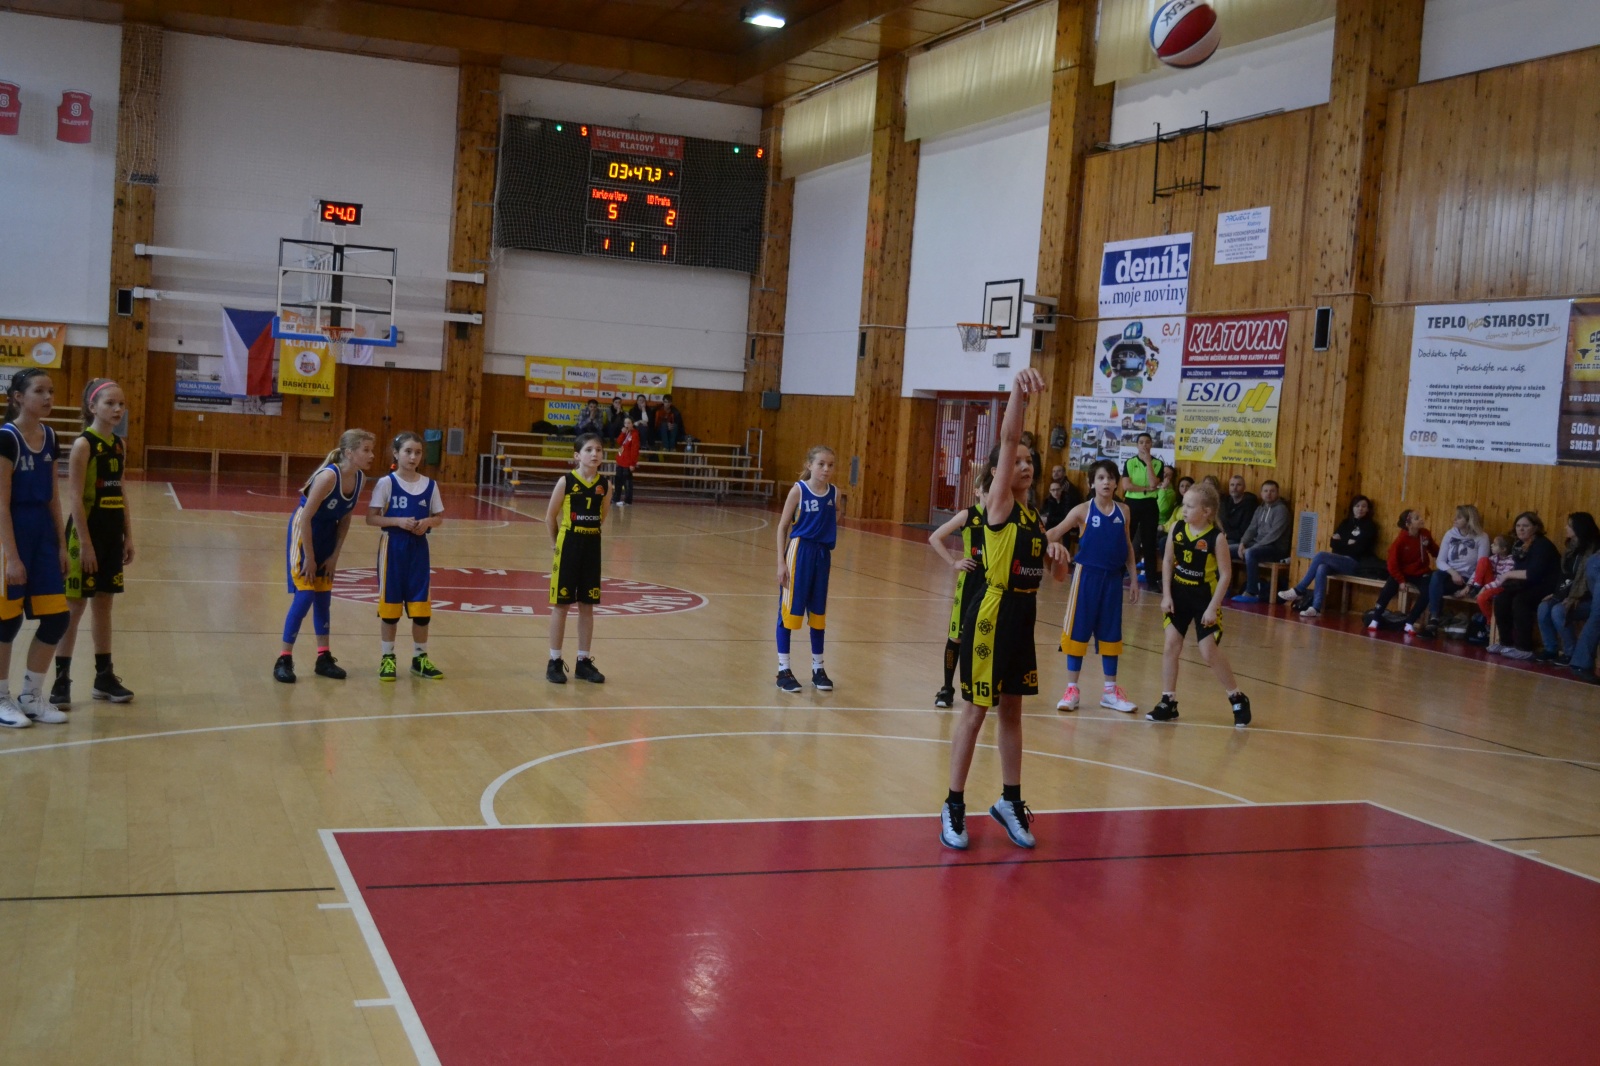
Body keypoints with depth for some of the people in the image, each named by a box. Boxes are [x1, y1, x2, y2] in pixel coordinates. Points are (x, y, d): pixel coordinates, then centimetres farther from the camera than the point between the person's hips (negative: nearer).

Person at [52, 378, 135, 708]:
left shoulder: (119, 445, 9)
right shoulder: (83, 445, -12)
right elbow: (75, 498, -15)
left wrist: (128, 536, 12)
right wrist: (84, 542, -18)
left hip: (112, 534, 7)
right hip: (87, 532, -7)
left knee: (104, 604, 13)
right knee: (74, 607, -1)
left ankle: (104, 676, 20)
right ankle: (61, 679, 6)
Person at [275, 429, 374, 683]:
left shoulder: (360, 478, -7)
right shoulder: (329, 476, -28)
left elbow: (345, 519, 4)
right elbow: (305, 518, -24)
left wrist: (335, 555, 2)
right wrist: (309, 558, -19)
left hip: (327, 535, 7)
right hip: (304, 532, -7)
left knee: (324, 598, 10)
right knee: (304, 596, -8)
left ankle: (324, 658, 18)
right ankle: (284, 660, 1)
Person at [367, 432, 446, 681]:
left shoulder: (429, 484, 2)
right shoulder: (386, 483, -7)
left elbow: (439, 517, 9)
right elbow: (371, 518, -9)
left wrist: (427, 522, -12)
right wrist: (398, 521, -21)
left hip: (418, 548, 3)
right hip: (393, 547, -3)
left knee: (421, 606, 6)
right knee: (390, 606, 5)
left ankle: (420, 658, 19)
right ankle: (387, 658, 17)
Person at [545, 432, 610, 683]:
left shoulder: (605, 484, -1)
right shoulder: (566, 481, -11)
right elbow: (550, 516, -2)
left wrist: (591, 532, 11)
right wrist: (557, 544, 5)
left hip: (592, 546, 4)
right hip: (568, 545, -4)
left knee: (587, 606, 9)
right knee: (561, 605, 3)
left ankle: (583, 662, 19)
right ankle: (555, 662, 12)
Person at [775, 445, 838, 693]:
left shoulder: (834, 492, 2)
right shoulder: (799, 490, -9)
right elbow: (783, 526, -6)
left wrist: (835, 516, -3)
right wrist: (781, 561, -10)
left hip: (823, 554, 4)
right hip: (799, 551, -4)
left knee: (818, 613, 13)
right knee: (789, 611, 2)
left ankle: (818, 668, 24)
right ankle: (783, 669, 11)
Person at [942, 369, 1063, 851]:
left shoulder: (1030, 512, 11)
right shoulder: (998, 504, -10)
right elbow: (1007, 440, -23)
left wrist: (1051, 551, 1)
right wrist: (1018, 391, -36)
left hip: (1022, 616, 7)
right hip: (992, 616, -7)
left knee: (1012, 711, 15)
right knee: (976, 711, 1)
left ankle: (1010, 801, 27)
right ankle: (954, 807, 12)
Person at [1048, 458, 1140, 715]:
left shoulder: (1123, 511, 4)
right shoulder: (1083, 510, -6)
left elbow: (1128, 547, 11)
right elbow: (1054, 534, -6)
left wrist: (1133, 577, 9)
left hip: (1113, 577, 3)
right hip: (1087, 575, -3)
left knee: (1111, 633, 11)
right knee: (1078, 630, 3)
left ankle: (1110, 690, 21)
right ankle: (1072, 689, 11)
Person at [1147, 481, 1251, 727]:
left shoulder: (1217, 538, -17)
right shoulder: (1176, 528, -6)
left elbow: (1225, 574, -14)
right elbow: (1168, 561, 2)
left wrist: (1213, 607, -16)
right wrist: (1166, 595, -4)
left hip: (1204, 598, -4)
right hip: (1178, 595, 4)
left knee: (1210, 653, -3)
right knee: (1171, 646, 2)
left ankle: (1238, 699, 15)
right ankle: (1168, 702, 12)